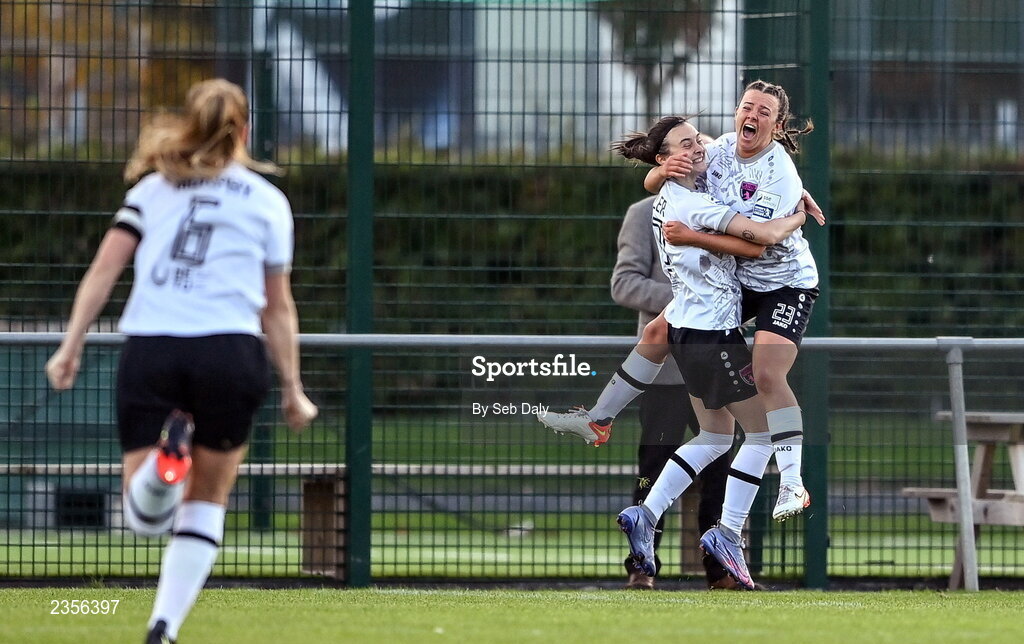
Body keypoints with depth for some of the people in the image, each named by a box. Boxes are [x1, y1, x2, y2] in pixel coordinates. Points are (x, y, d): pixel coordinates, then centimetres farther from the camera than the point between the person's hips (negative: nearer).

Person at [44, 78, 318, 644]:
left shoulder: (153, 188, 16)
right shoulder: (268, 201, 12)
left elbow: (104, 268, 4)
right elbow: (278, 307, 13)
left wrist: (71, 345, 3)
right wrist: (292, 389, 19)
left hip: (148, 353, 1)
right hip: (230, 353, -1)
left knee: (145, 517, 3)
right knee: (206, 503, 15)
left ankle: (166, 453, -31)